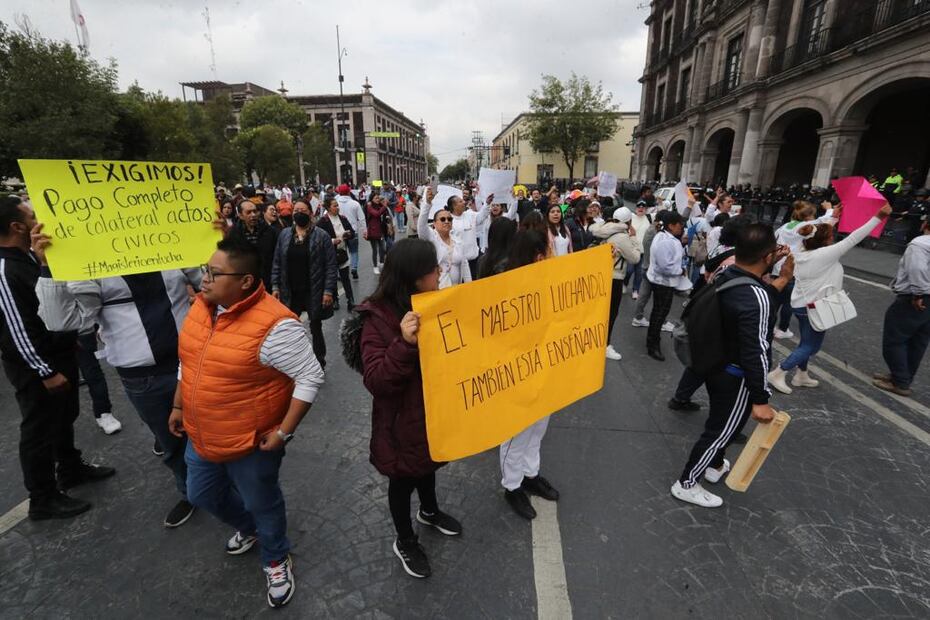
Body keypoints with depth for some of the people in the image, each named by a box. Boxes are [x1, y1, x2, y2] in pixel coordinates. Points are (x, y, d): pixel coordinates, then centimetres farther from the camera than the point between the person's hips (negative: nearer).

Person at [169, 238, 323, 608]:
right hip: (202, 436, 8)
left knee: (261, 503, 15)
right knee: (202, 495, 28)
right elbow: (189, 360, 11)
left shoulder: (273, 324, -29)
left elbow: (311, 377, -25)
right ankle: (248, 528, 58)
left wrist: (284, 431, -23)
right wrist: (178, 406, 15)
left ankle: (276, 560, 45)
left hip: (251, 442, -8)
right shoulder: (202, 305, -3)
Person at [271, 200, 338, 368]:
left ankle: (319, 363, 26)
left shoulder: (322, 236, -7)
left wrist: (328, 291, -15)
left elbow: (331, 266, -10)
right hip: (290, 293, 4)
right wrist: (275, 286, 2)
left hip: (314, 293, -3)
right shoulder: (284, 234, 6)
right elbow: (277, 264, 8)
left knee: (316, 329, 10)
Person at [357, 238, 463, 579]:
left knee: (429, 465, 30)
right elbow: (375, 381, -29)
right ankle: (405, 542, 44)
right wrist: (404, 344, -43)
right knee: (403, 481, 17)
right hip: (402, 422, -6)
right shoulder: (379, 318, -25)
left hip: (435, 413, 7)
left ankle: (429, 511, 60)